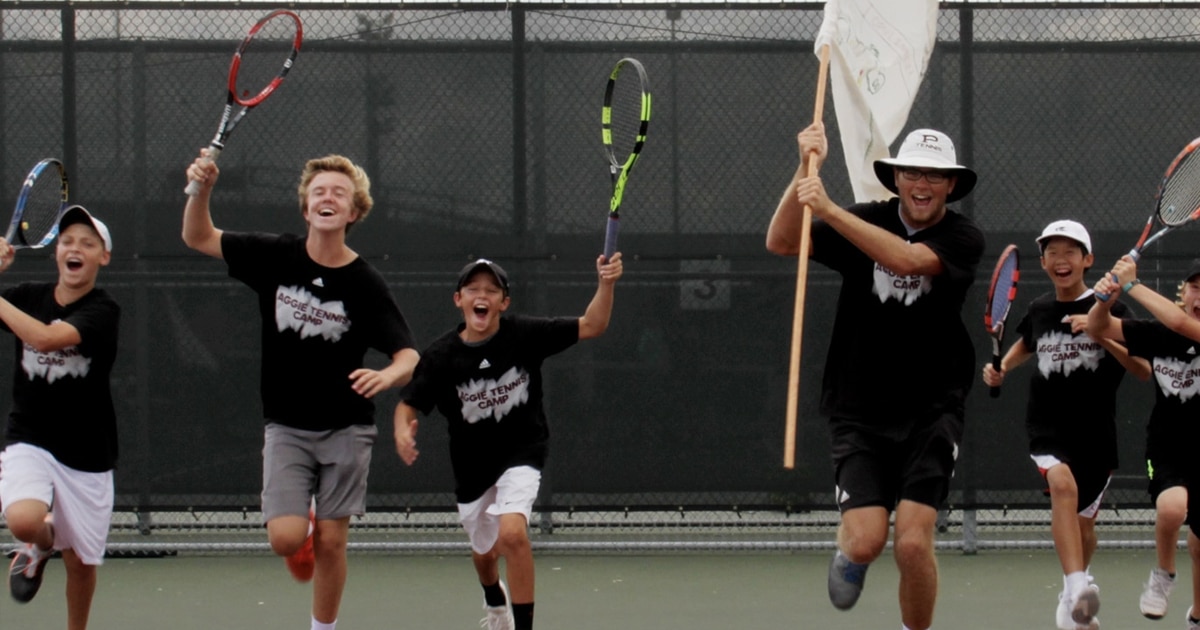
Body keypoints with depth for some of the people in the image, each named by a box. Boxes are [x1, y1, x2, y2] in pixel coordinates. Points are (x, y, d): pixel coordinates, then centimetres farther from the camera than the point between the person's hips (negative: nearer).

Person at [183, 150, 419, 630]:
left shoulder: (365, 284, -10)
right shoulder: (276, 257, -5)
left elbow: (408, 355, -11)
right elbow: (198, 238, 3)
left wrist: (388, 376, -35)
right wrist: (201, 189, -16)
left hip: (345, 429, -1)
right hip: (286, 428, 1)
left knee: (331, 541, 0)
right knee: (286, 538, -12)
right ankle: (304, 525, 25)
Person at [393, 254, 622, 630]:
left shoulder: (524, 334, -16)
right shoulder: (440, 356, -15)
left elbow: (591, 326, -12)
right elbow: (409, 405, -6)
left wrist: (606, 284, -30)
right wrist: (403, 432, -29)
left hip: (521, 456, -3)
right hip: (472, 468, 3)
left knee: (512, 533, -29)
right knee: (484, 553, 22)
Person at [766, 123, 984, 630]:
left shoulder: (962, 238, -5)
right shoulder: (866, 221, 1)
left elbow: (907, 258, -26)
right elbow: (781, 243, -11)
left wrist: (829, 210, -34)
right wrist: (805, 171, -25)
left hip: (930, 413, -1)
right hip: (860, 412, 1)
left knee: (913, 542, -15)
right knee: (867, 540, -11)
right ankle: (848, 555, 27)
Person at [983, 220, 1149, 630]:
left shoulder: (1109, 309, -4)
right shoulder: (1038, 310, 5)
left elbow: (1143, 370, -11)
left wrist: (1101, 334, -23)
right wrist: (1002, 368, 11)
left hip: (1096, 432, 0)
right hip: (1048, 428, 0)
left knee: (1083, 523, 13)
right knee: (1063, 484, -32)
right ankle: (1077, 588, -45)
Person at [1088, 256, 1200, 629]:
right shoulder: (1157, 334, -5)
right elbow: (1098, 328, 0)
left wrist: (1131, 285, -30)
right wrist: (1105, 298, -22)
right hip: (1166, 450, 0)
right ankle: (1163, 574, -2)